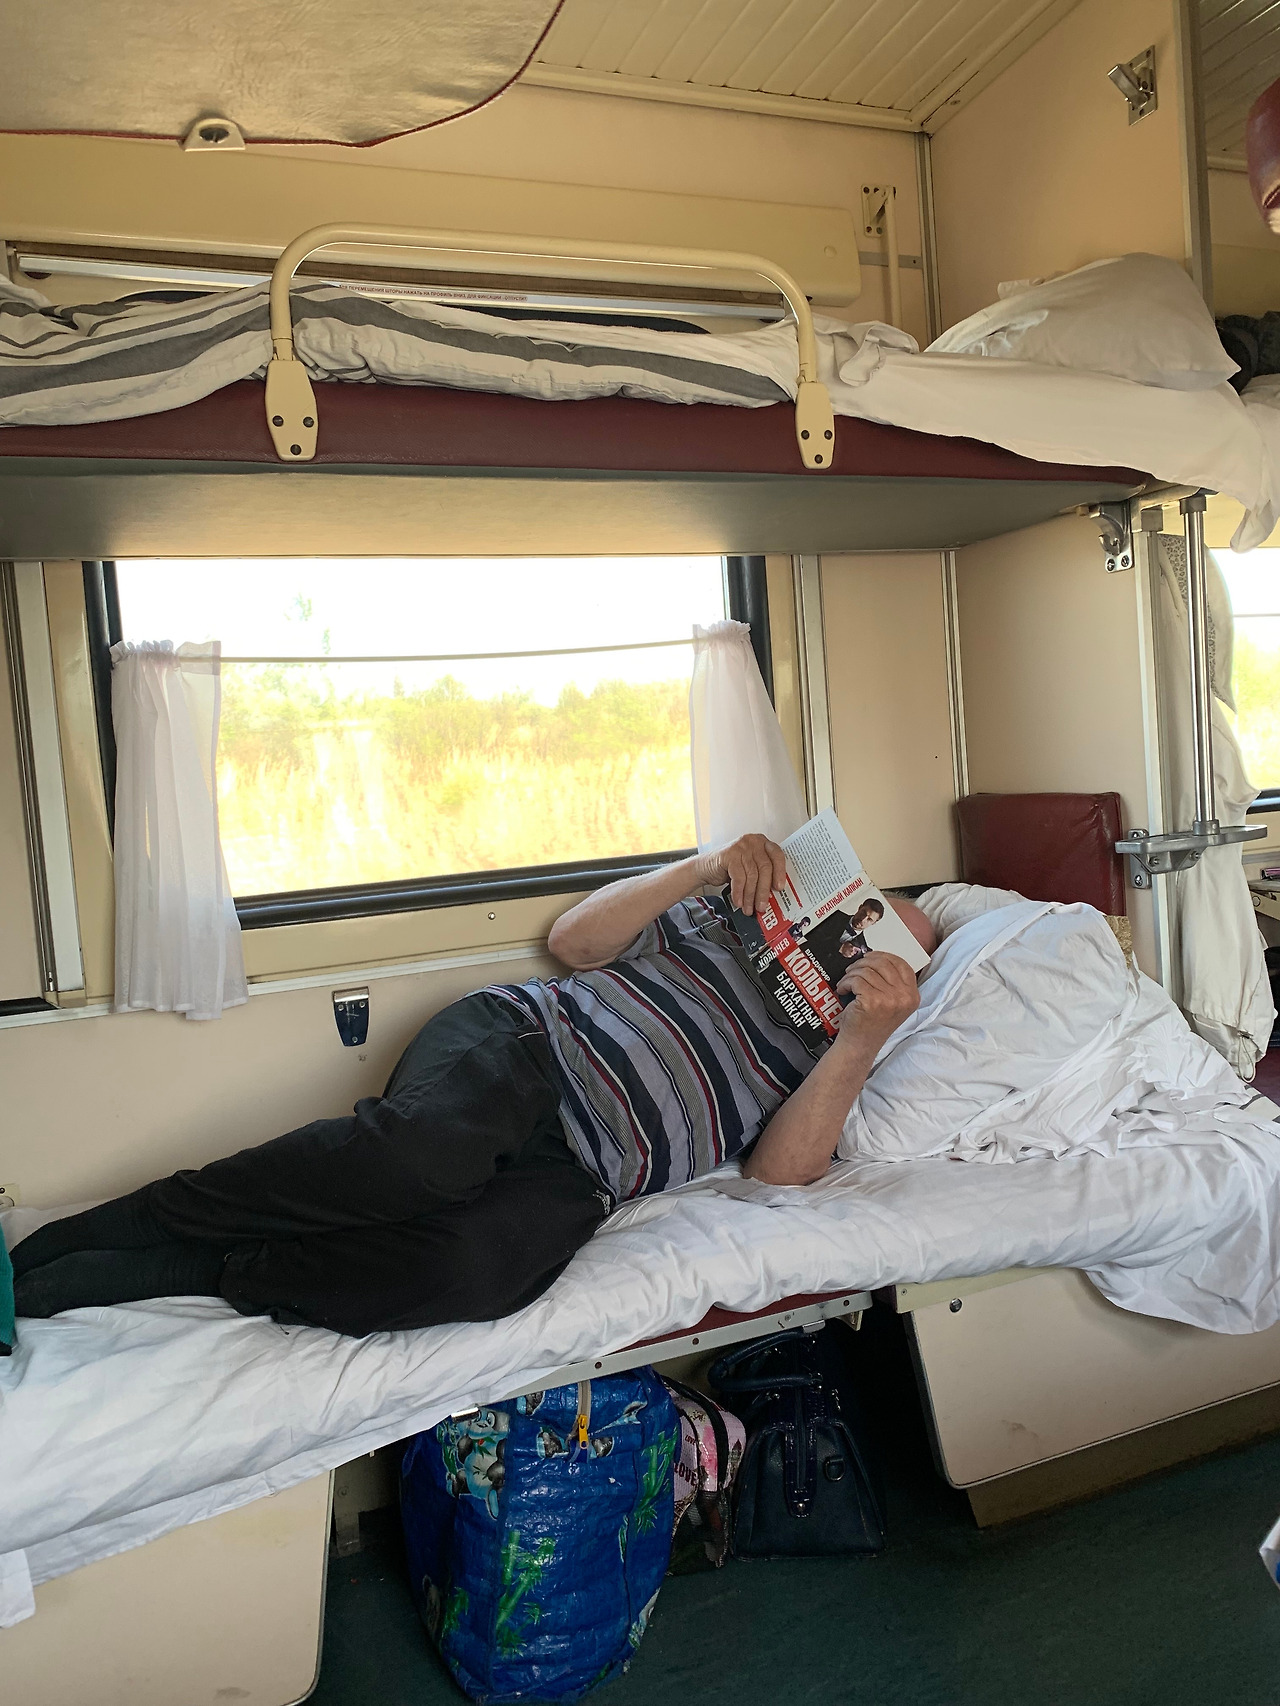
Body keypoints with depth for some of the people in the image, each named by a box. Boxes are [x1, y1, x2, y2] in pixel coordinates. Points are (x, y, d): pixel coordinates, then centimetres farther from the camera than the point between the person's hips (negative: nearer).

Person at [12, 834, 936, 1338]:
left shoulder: (821, 1070, 22)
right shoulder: (720, 920, 24)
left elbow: (782, 1167, 1)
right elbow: (574, 938, 12)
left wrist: (869, 1033, -9)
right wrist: (706, 868, 1)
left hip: (570, 1175, 1)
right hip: (519, 1047, 0)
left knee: (470, 1271, -35)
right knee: (414, 1156, -35)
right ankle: (41, 1250, -22)